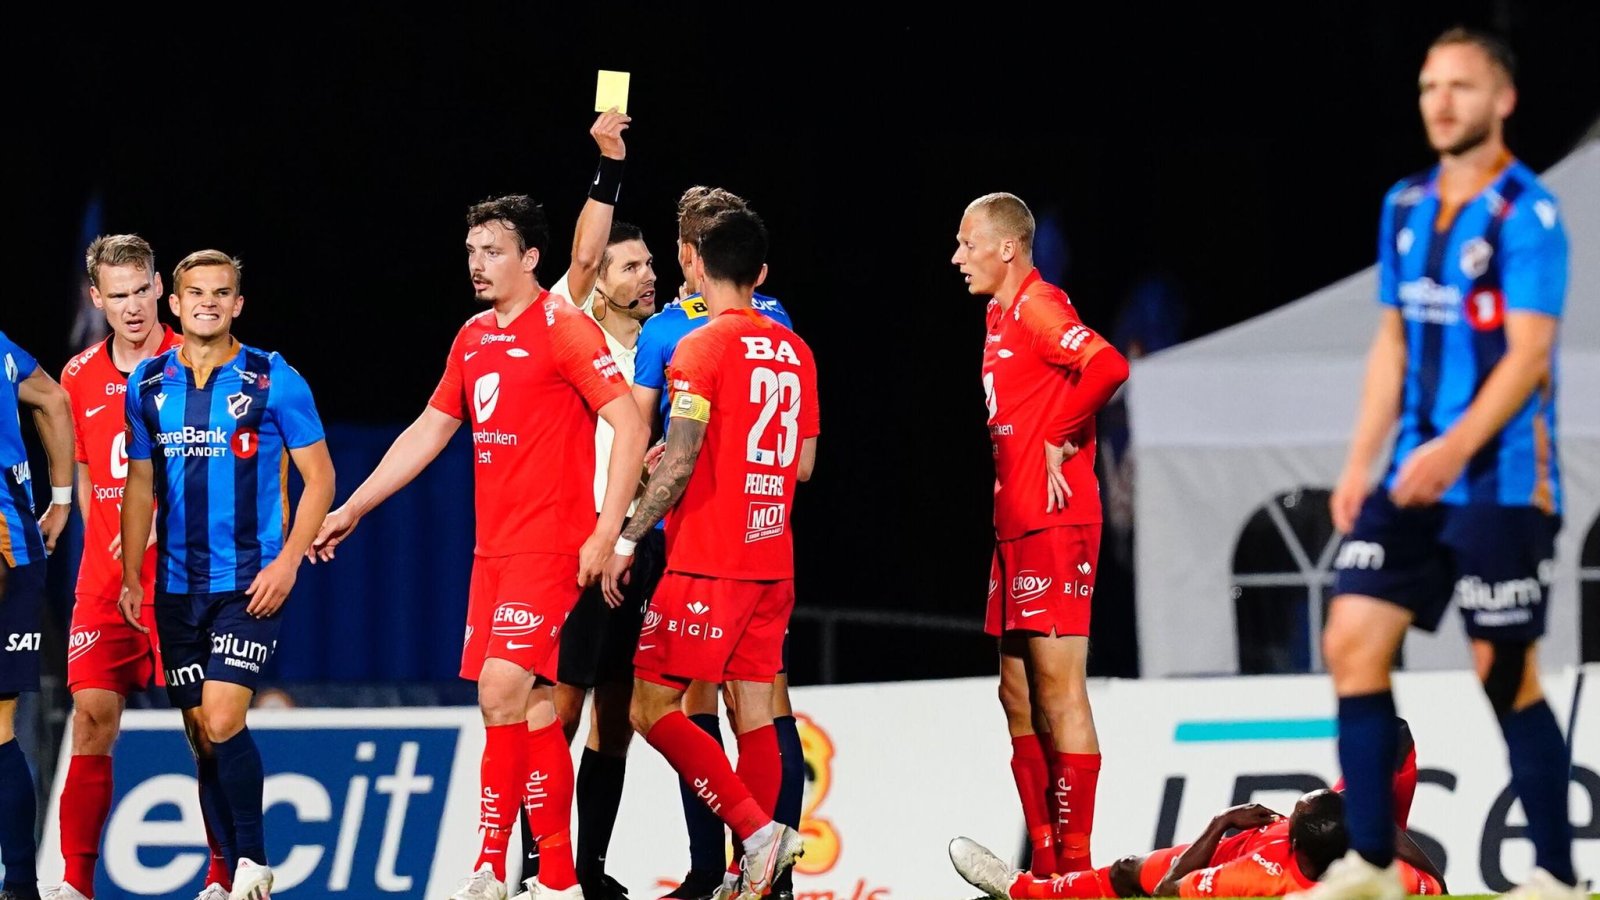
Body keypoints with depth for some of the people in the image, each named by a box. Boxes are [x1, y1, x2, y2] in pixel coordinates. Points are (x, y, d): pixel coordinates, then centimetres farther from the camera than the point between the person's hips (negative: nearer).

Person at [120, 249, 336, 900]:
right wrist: (131, 574, 11)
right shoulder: (149, 383, 8)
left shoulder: (273, 380, -5)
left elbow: (319, 477, -2)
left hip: (251, 581, -5)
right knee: (202, 736, 5)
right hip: (177, 586, 5)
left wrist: (286, 563, -11)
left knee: (222, 722, -17)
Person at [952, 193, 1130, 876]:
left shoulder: (1037, 306, -11)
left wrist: (1061, 437, -16)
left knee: (1058, 691, -10)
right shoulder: (1002, 315, 18)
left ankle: (1076, 864, -9)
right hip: (1015, 525, 10)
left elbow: (1108, 366, -26)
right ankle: (1045, 864, 15)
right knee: (1019, 696, 11)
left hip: (1053, 524, -10)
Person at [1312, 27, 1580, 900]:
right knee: (1352, 642, 0)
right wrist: (1359, 464, 13)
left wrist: (1457, 448, -30)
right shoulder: (1405, 208, 12)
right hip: (1415, 478, 7)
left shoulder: (1527, 214, -11)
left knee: (1506, 675, -4)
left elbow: (1529, 353, -19)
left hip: (1501, 484, -7)